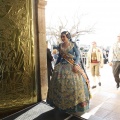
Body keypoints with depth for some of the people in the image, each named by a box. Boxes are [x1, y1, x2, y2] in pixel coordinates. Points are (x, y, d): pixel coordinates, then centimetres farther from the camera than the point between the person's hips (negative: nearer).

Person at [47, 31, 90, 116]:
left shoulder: (73, 45, -3)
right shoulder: (60, 46, 10)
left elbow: (78, 55, -8)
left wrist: (75, 65, -21)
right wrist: (56, 65, 16)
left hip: (71, 65, -4)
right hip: (62, 65, 5)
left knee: (73, 83, -9)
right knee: (59, 82, 3)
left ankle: (76, 103, 6)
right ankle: (61, 103, 19)